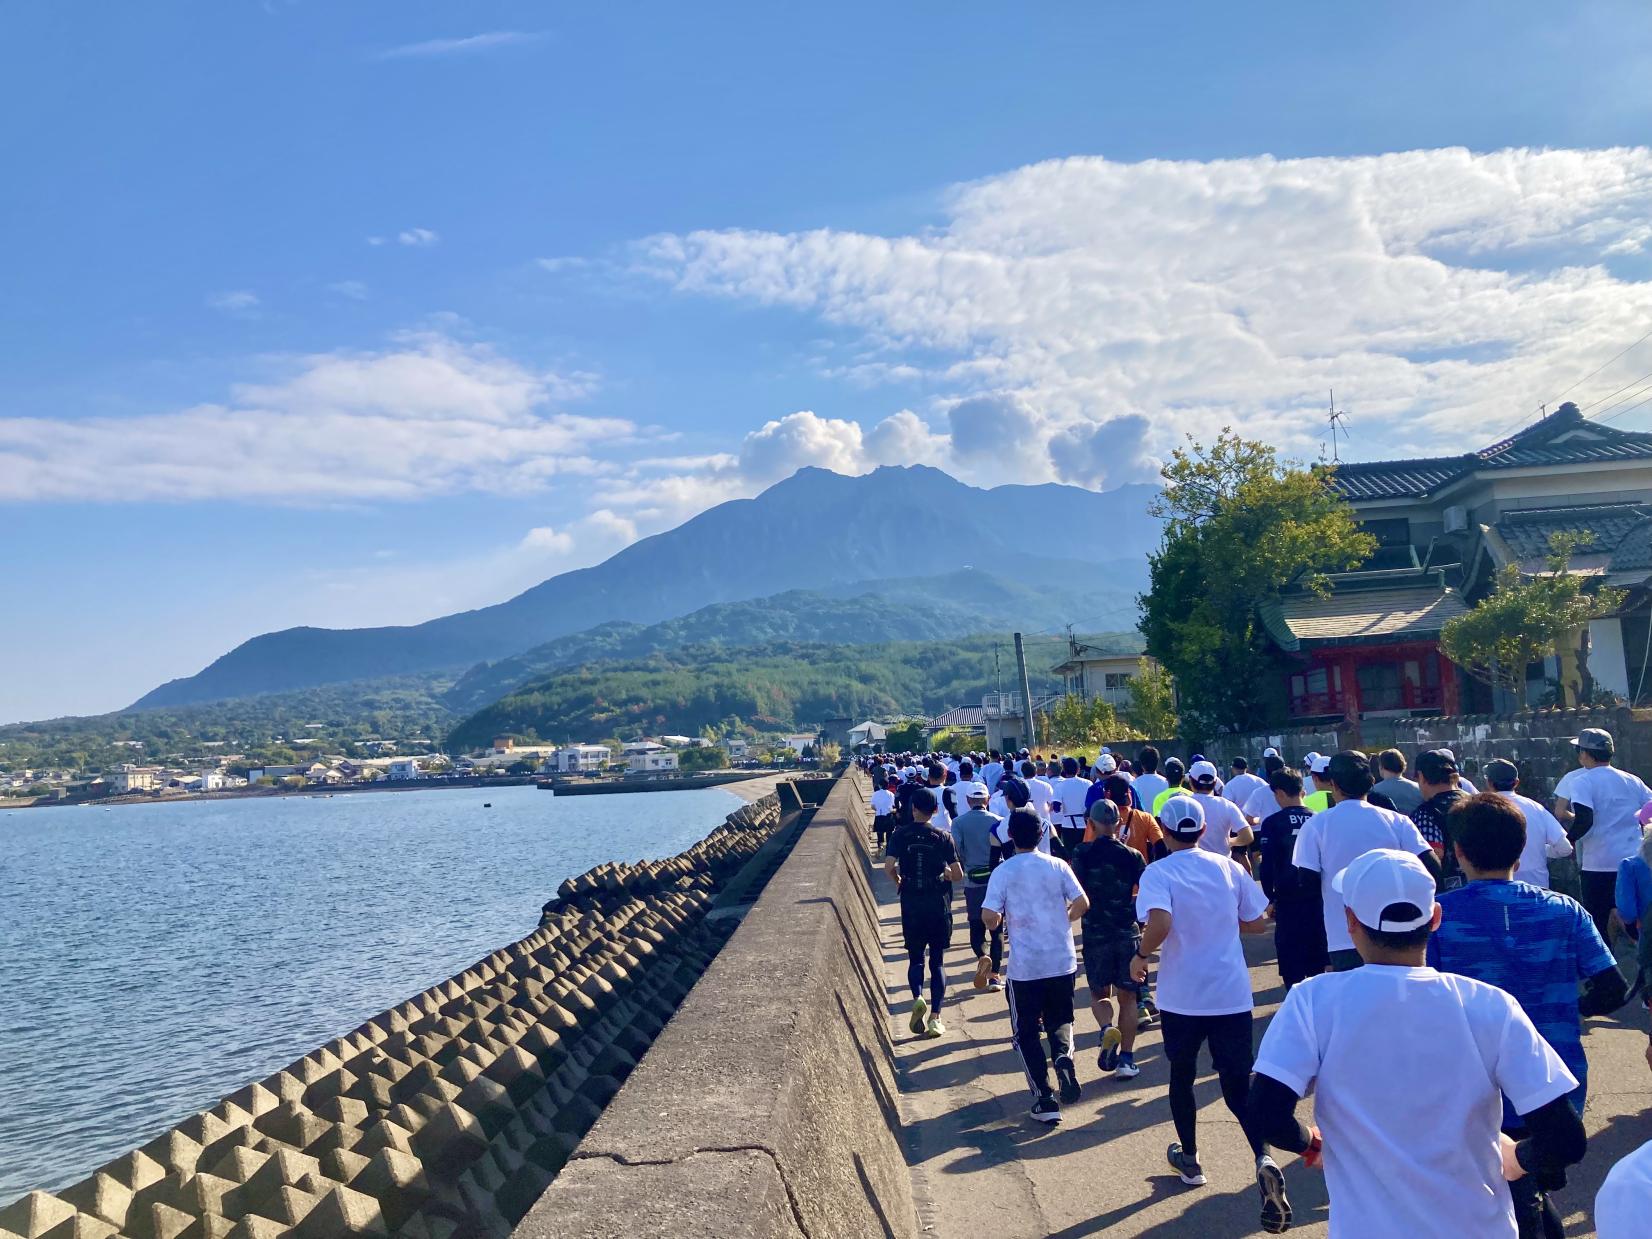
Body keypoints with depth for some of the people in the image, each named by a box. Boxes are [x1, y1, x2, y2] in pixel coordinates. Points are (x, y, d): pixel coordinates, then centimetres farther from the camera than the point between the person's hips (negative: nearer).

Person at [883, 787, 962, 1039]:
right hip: (939, 905, 0)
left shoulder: (901, 834, -4)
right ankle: (935, 1018, 4)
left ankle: (918, 998, -12)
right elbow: (958, 874, -7)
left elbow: (888, 866, -14)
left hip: (911, 906, 0)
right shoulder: (943, 836, -4)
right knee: (937, 961, 9)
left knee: (915, 958, 14)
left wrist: (898, 879, 7)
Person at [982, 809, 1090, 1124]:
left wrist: (1000, 922, 9)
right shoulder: (1057, 866, 0)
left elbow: (989, 916, -14)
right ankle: (1063, 1055, -10)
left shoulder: (1003, 872, -7)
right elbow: (1082, 903, -6)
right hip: (1062, 961, 2)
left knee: (1026, 1032, 12)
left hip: (1025, 966, -2)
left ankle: (1044, 1100, 6)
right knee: (1059, 1019, 22)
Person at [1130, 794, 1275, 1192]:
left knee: (1182, 1076, 19)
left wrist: (1141, 955, -10)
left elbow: (1160, 923, -27)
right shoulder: (1230, 867, 1)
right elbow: (1256, 923, 7)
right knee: (1237, 1084, 10)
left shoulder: (1158, 873, -11)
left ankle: (1189, 1159, 31)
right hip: (1232, 994, 2)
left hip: (1181, 996, -2)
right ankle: (1264, 1158, -10)